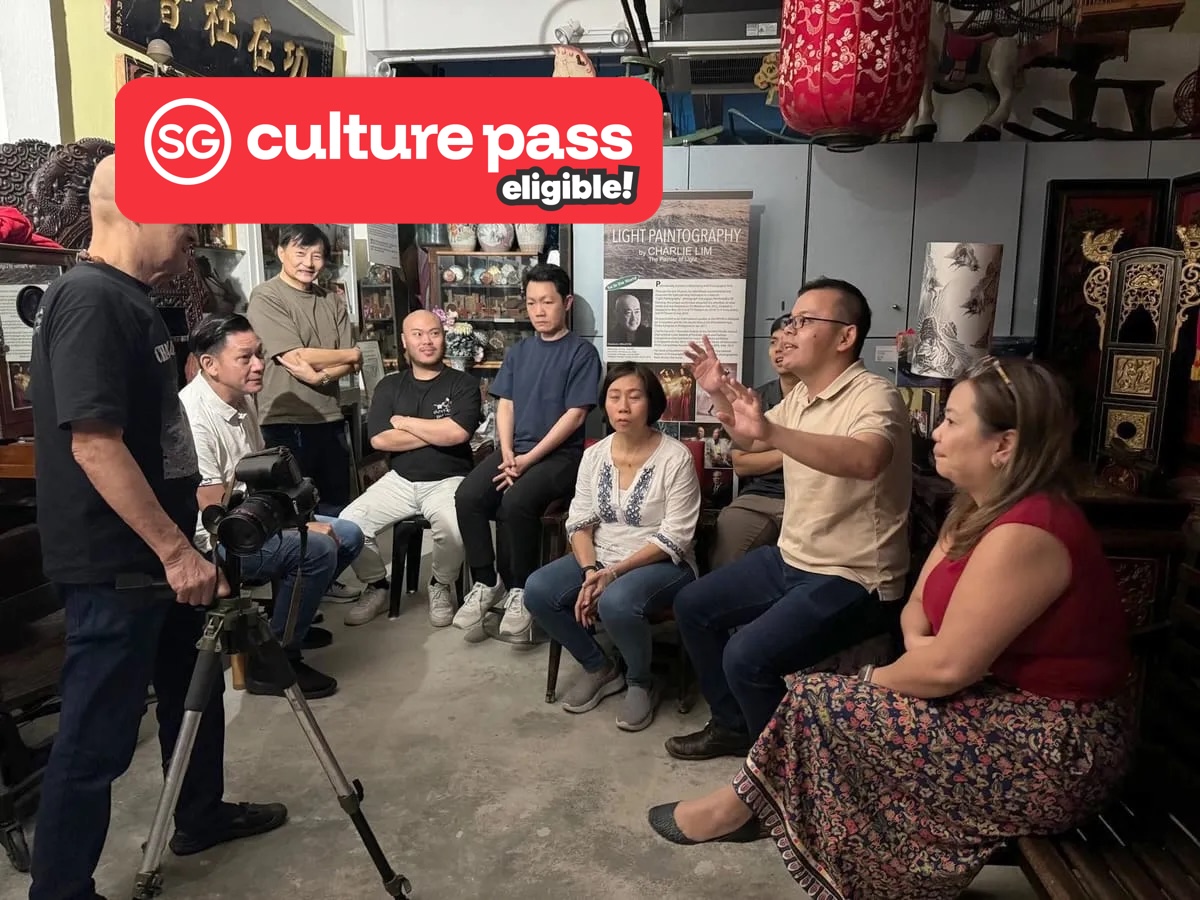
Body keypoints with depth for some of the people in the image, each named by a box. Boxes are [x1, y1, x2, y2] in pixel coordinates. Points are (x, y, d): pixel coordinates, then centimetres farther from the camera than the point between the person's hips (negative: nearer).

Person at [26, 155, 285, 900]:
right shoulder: (88, 299, -19)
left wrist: (184, 536, 22)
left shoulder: (133, 299, 11)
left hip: (157, 550, 10)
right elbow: (94, 443, -26)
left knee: (194, 688, 23)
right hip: (115, 564, -10)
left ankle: (203, 816, 42)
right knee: (97, 736, 4)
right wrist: (175, 549, -23)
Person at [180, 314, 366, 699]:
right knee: (317, 549, -27)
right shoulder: (193, 417, -26)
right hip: (212, 542, -9)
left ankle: (289, 620, 22)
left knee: (348, 535, 4)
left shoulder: (243, 398, 3)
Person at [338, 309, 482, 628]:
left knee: (452, 528, -34)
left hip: (448, 480, -3)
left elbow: (457, 434, -18)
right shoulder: (388, 386, 10)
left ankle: (441, 587, -1)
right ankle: (377, 586, 10)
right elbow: (379, 439, -5)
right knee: (348, 524, -16)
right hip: (399, 480, 4)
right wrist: (436, 432, -9)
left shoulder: (464, 384, 0)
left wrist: (403, 422, -6)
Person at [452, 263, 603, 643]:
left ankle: (520, 590, -12)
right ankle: (486, 582, -4)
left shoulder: (582, 352, -3)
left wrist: (529, 459, -15)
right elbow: (504, 406, 9)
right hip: (514, 449, 5)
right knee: (467, 496, -20)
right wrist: (507, 454, -9)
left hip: (560, 454, -5)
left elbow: (575, 416, -10)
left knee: (516, 501, -32)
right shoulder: (517, 351, 14)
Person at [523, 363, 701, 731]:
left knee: (616, 602, -36)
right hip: (599, 560, 6)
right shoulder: (594, 454, 3)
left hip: (661, 565, -5)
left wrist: (614, 572, -23)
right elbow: (579, 522, 2)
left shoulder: (676, 458, -14)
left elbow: (674, 539, -17)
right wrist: (590, 571, -17)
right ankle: (599, 669, 6)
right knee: (537, 590, -17)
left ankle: (641, 683, -3)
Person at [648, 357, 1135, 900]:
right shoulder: (981, 509, 5)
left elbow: (948, 666, -26)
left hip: (1056, 750, -9)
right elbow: (919, 607, 8)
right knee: (833, 704, 4)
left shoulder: (1023, 533, -27)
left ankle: (742, 807, 14)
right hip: (1019, 704, 9)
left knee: (820, 705, -10)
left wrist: (876, 678, -9)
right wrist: (917, 648, -13)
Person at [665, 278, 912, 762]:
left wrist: (772, 431, -51)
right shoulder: (799, 395, 7)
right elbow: (750, 441, 25)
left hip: (852, 580, -9)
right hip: (790, 559, 9)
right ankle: (732, 725, 26)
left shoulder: (874, 396, -20)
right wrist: (721, 394, 10)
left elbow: (867, 460, -43)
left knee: (747, 657, -24)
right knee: (692, 605, 12)